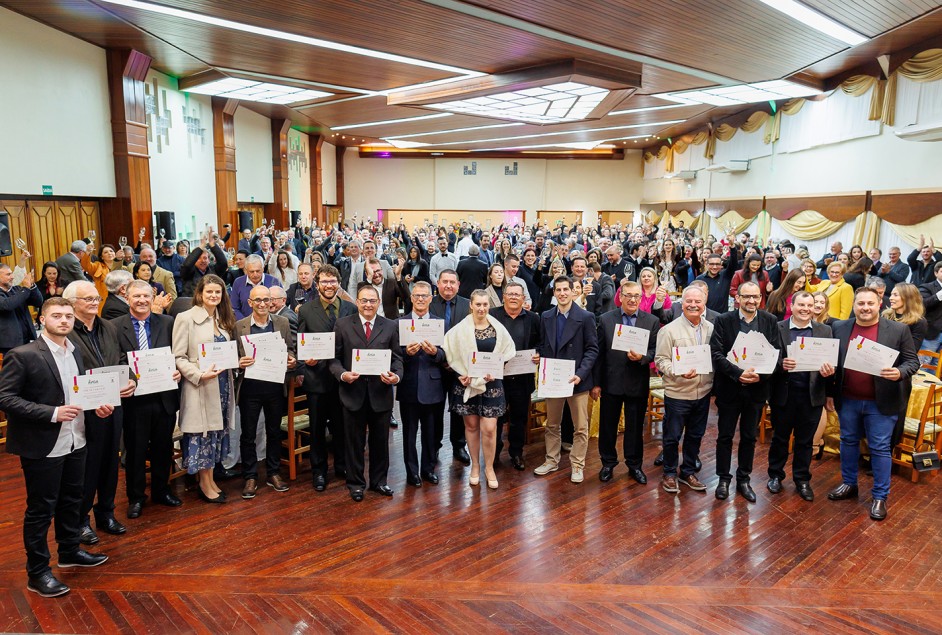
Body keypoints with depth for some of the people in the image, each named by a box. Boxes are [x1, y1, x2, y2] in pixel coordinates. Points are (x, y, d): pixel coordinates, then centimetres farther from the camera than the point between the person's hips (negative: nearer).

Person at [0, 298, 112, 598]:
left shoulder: (75, 352, 6)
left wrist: (97, 405, -3)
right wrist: (52, 413, -24)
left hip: (75, 442, 7)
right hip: (42, 446, -7)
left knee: (71, 501, 21)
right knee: (41, 509, 6)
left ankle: (69, 551, 40)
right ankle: (37, 573, 21)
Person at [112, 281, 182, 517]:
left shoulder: (167, 323, 3)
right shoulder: (115, 327, -3)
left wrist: (177, 371, -13)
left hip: (164, 397, 2)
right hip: (134, 398, -2)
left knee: (163, 448, 15)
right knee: (135, 450, 11)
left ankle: (161, 491, 34)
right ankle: (135, 497, 29)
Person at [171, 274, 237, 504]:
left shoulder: (223, 319, 13)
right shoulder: (186, 318, -8)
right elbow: (178, 357, -12)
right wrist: (200, 374, -22)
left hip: (222, 384, 7)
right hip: (199, 386, -6)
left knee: (217, 430, 12)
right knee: (202, 432, 1)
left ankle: (210, 479, 24)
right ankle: (205, 484, 14)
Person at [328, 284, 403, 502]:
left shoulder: (390, 326, 4)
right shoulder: (342, 325, 0)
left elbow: (397, 357, 3)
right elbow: (334, 357, -1)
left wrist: (396, 376, -16)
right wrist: (342, 374, -19)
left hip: (381, 393, 1)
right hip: (353, 392, -1)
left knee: (380, 441, 13)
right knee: (355, 441, 11)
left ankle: (379, 481, 31)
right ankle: (355, 483, 27)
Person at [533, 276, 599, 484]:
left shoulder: (585, 317, -7)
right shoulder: (546, 317, 5)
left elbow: (592, 349, -8)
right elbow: (542, 346, 10)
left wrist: (581, 373, -19)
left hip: (577, 380, -3)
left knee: (580, 427, 6)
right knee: (552, 424, 15)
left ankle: (577, 465, 19)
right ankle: (552, 460, 30)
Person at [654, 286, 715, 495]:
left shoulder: (712, 329, 4)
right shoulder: (670, 329, -9)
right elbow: (661, 359, -10)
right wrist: (678, 372, -26)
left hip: (703, 393, 4)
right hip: (677, 393, -4)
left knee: (695, 436, 16)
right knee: (672, 436, 8)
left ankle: (688, 472, 33)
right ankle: (669, 474, 25)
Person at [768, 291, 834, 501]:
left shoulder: (825, 331, 4)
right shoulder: (777, 328, -4)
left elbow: (831, 360, 3)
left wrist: (828, 371, -19)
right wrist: (781, 365, -27)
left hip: (812, 395, 2)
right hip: (783, 393, -2)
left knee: (805, 441, 14)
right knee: (780, 437, 14)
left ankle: (802, 480, 30)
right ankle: (775, 475, 31)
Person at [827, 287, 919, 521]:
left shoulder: (898, 330, -6)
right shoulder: (839, 328, 0)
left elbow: (912, 361, -3)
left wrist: (900, 373, -24)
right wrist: (830, 393, 6)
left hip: (881, 402, -3)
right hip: (847, 399, 3)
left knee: (880, 448, 5)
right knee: (848, 442, 16)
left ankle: (880, 496, 19)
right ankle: (849, 484, 32)